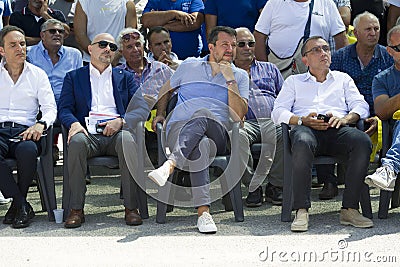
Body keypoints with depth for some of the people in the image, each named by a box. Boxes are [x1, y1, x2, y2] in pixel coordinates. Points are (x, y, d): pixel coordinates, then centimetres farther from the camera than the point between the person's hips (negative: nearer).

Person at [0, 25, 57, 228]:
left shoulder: (37, 74, 16)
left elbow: (50, 108, 8)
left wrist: (41, 124, -15)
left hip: (25, 130, 0)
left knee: (28, 150, -37)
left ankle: (17, 203, -14)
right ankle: (22, 204, -24)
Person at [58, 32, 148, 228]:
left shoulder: (125, 77, 24)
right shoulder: (74, 77, 23)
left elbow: (142, 108, 11)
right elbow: (64, 109, 10)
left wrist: (121, 121, -9)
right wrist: (74, 123, -13)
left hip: (116, 133, 0)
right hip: (89, 134, 0)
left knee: (128, 140, -35)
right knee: (77, 141, -35)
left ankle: (131, 207, -30)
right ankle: (76, 209, -29)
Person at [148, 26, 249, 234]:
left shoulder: (240, 76, 17)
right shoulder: (189, 66, 21)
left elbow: (239, 116, 3)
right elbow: (166, 90, 36)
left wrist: (230, 80, -2)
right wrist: (160, 114, 20)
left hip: (217, 133, 0)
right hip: (180, 127, 0)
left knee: (203, 114, -39)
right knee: (197, 150, -39)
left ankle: (169, 165, -58)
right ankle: (203, 212, -51)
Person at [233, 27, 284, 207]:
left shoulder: (269, 68, 31)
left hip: (274, 120, 2)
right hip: (246, 122, -2)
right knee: (237, 135, -39)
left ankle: (275, 186, -21)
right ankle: (252, 186, -27)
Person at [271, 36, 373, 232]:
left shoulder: (343, 79, 32)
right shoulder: (293, 81, 28)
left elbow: (361, 106, 17)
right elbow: (278, 112, 13)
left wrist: (345, 118, -6)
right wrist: (302, 120, -6)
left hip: (337, 129, 2)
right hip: (306, 128, -1)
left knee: (363, 141, -34)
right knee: (302, 143, -40)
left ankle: (349, 209, -30)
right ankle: (301, 211, -38)